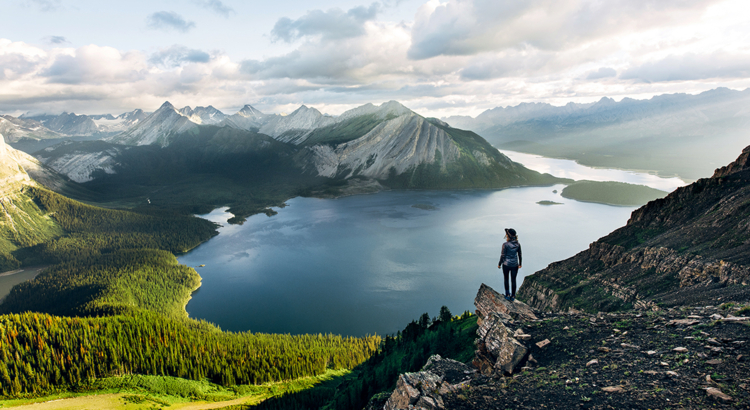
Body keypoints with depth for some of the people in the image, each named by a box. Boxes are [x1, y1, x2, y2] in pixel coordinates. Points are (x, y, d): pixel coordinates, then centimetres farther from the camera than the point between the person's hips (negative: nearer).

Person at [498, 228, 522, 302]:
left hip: (506, 265, -3)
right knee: (513, 280, 12)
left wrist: (499, 264, 1)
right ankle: (512, 296, 19)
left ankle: (507, 294, 24)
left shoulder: (505, 245, -19)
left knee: (506, 279, 18)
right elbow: (519, 255, 4)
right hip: (515, 265, 3)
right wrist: (520, 264, 19)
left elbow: (503, 256, -13)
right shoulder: (518, 244, -6)